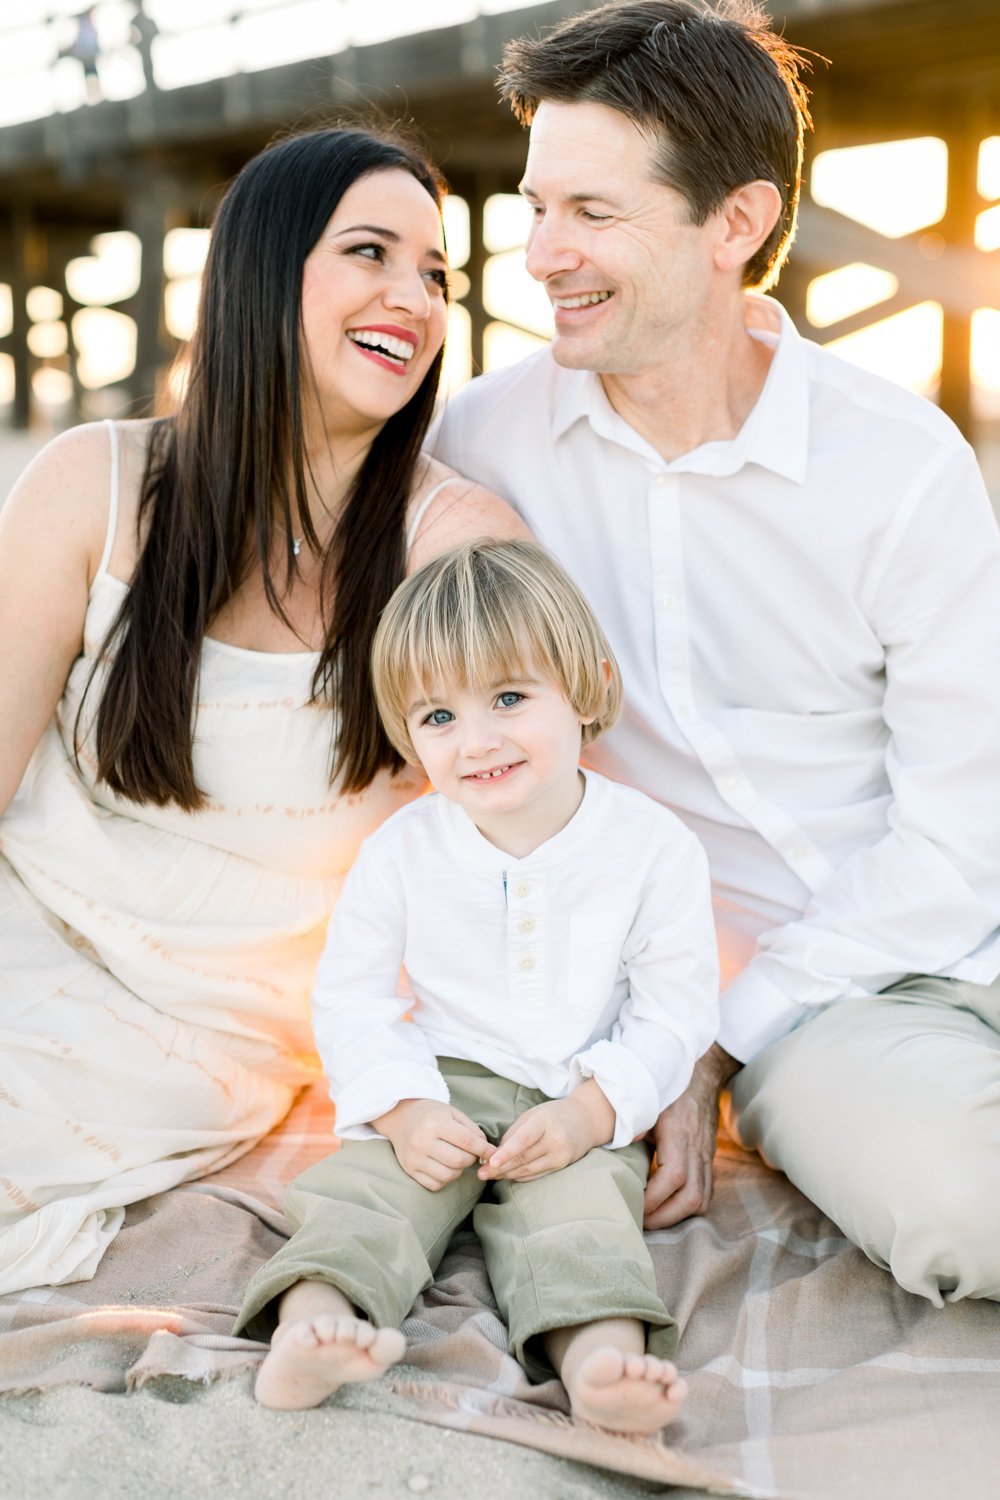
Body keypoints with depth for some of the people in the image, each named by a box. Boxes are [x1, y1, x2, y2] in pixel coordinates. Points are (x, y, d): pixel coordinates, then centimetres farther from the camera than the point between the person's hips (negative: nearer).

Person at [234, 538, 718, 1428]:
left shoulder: (655, 848, -7)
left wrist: (591, 1112, -17)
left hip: (580, 1111, -1)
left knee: (579, 1198, -28)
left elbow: (675, 1011, -4)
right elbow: (349, 995, 2)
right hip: (437, 1093, 2)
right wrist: (400, 1109, -14)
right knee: (371, 1185, -23)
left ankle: (600, 1352, -47)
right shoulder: (403, 850, -3)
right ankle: (313, 1319, -41)